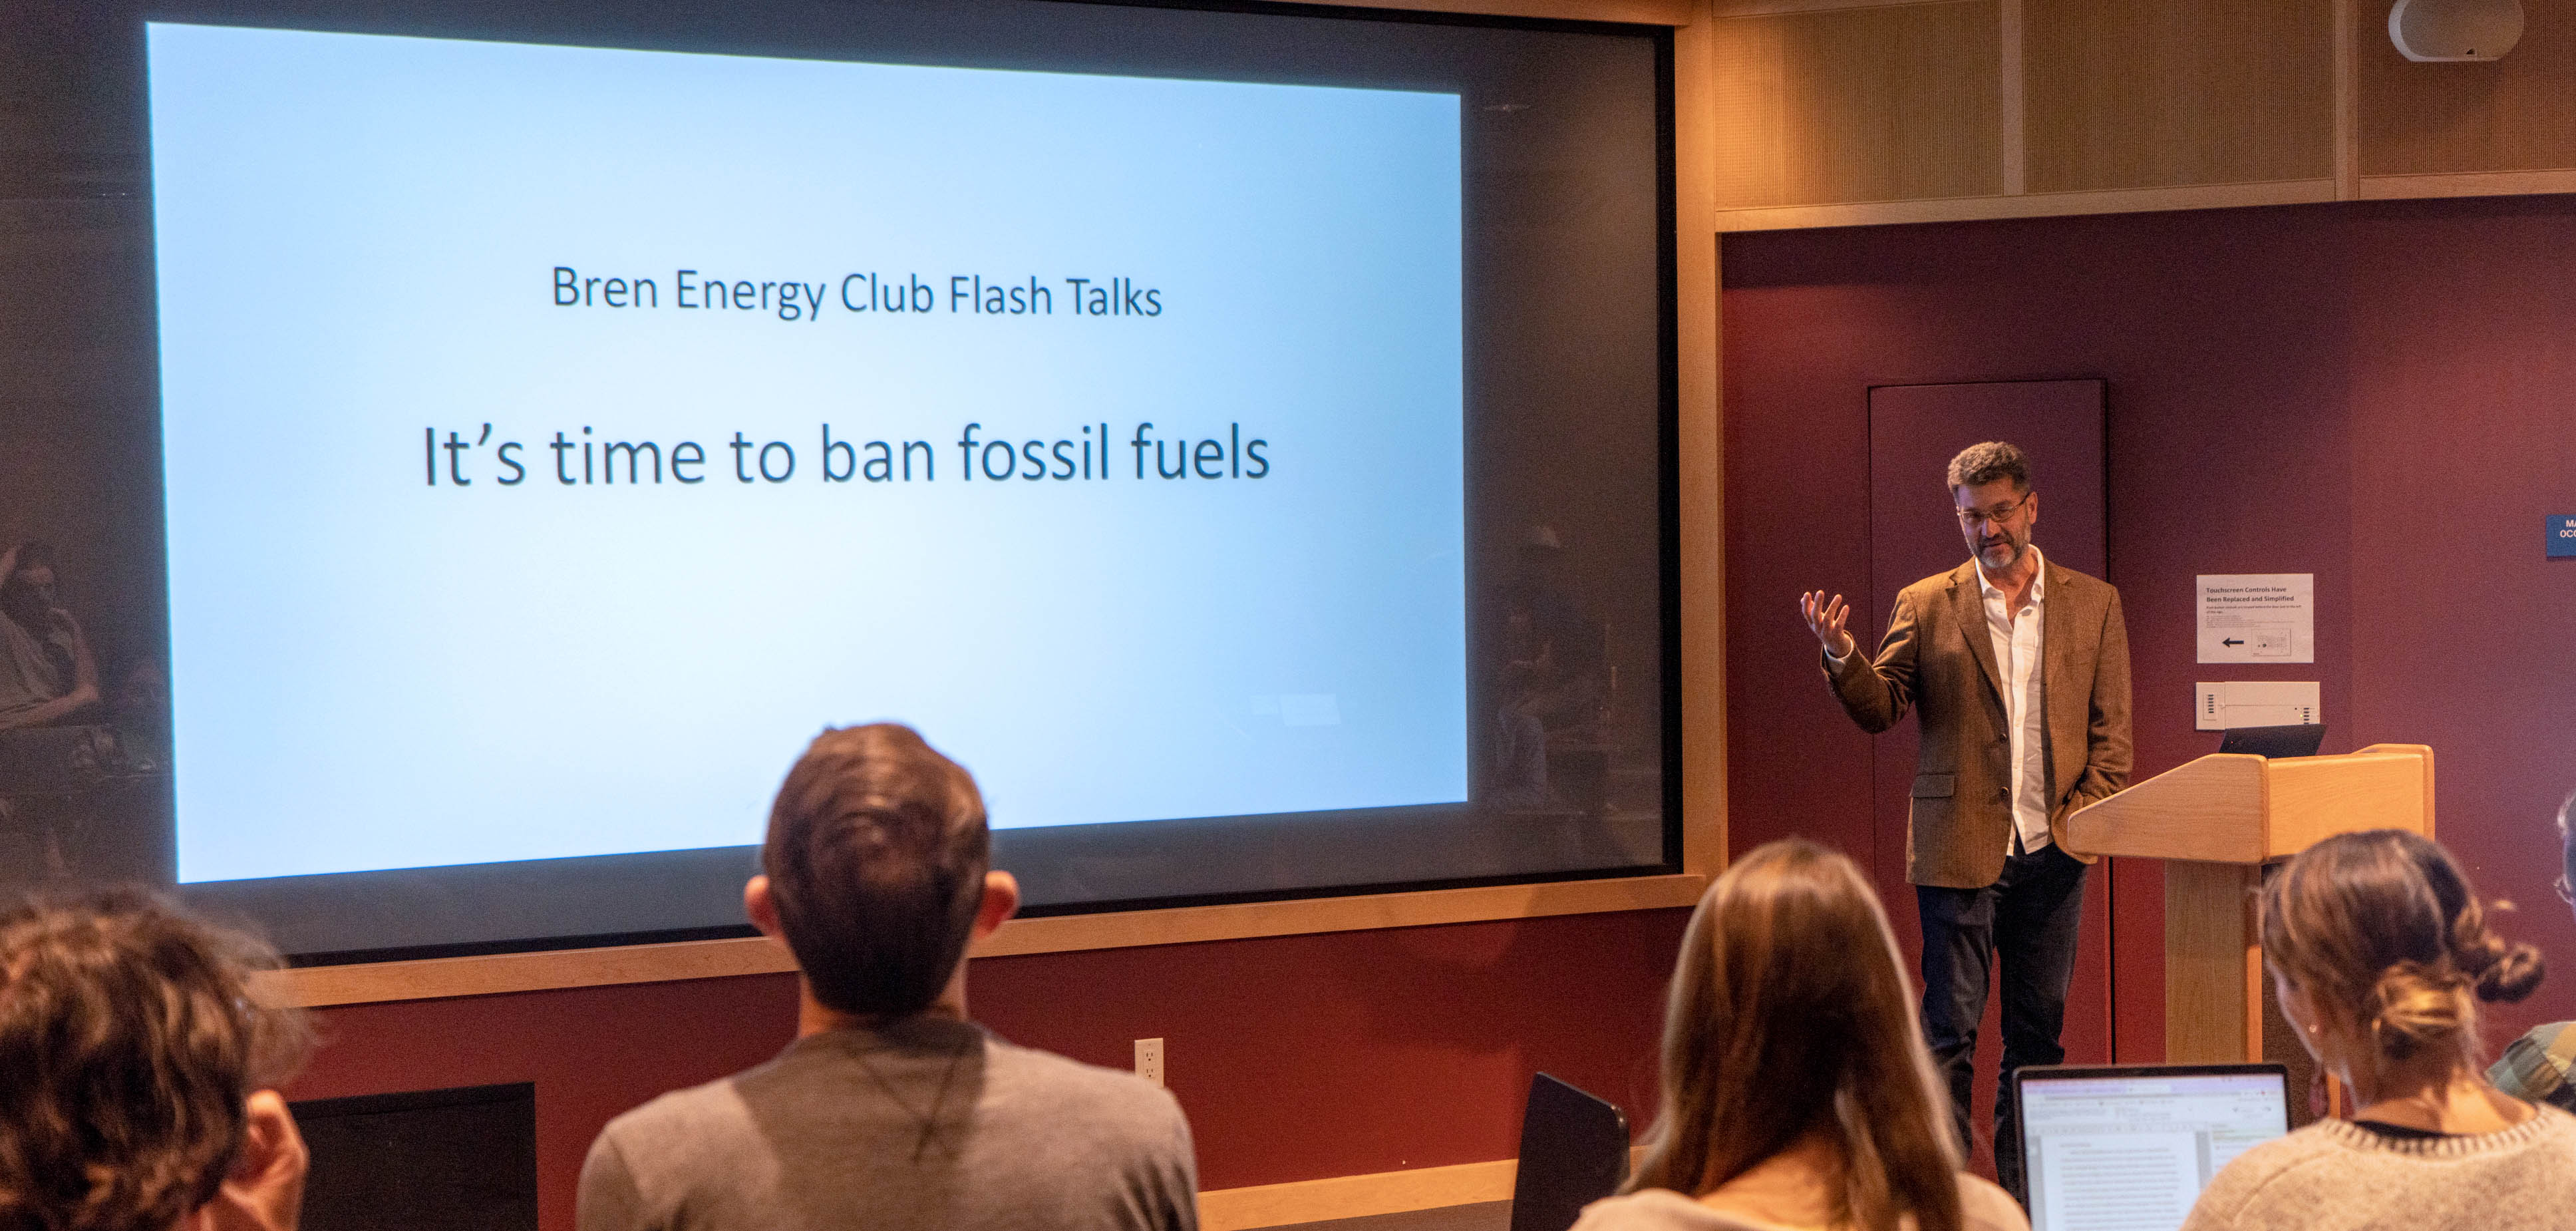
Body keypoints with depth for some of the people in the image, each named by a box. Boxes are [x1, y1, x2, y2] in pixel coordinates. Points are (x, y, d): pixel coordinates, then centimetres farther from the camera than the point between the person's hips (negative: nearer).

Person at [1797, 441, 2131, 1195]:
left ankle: (2022, 1189, 17)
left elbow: (2112, 729, 8)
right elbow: (1880, 710, 1)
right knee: (1950, 1029, -1)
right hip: (1960, 849, -2)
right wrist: (1841, 656, -18)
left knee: (2038, 1028, 8)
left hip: (2054, 850, 2)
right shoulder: (1925, 606, 5)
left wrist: (2089, 816, -4)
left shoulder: (2093, 604, 8)